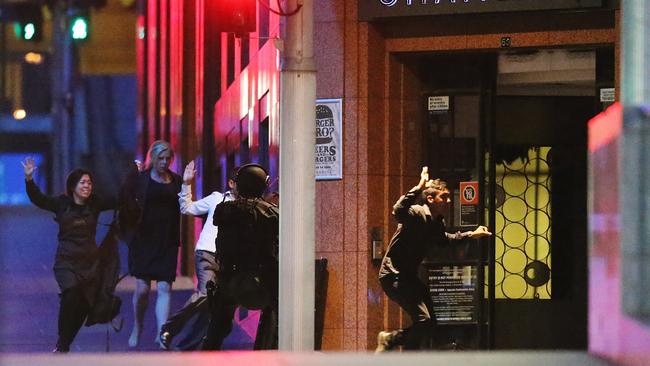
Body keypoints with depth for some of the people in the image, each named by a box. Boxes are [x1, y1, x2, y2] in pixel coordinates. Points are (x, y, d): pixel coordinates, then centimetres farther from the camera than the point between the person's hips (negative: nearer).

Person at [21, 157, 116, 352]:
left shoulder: (95, 204, 3)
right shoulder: (62, 203, -2)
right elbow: (38, 199, -11)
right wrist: (29, 179, -26)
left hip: (90, 262, 3)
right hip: (66, 261, -3)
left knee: (84, 305, 4)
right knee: (71, 295, -25)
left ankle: (64, 343, 23)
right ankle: (62, 344, -13)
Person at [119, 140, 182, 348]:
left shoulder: (176, 181, 9)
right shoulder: (138, 178, 1)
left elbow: (182, 209, 13)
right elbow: (125, 201, -2)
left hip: (167, 242, 2)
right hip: (143, 239, -2)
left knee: (164, 288, -6)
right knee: (142, 288, 0)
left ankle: (161, 333, -9)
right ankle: (137, 328, 23)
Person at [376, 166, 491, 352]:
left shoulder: (438, 222, 9)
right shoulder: (418, 214, -18)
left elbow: (443, 239, 32)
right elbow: (398, 211, -42)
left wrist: (471, 234, 31)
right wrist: (419, 188, -44)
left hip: (409, 275, 10)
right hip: (393, 275, -10)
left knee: (429, 323, 10)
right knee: (423, 318, -19)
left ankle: (389, 339, 22)